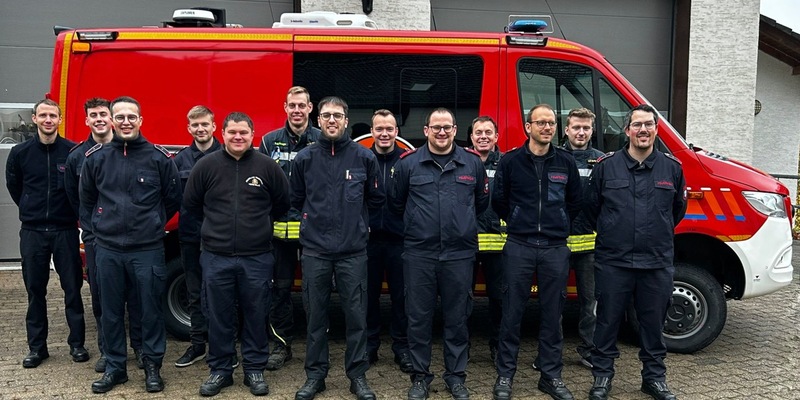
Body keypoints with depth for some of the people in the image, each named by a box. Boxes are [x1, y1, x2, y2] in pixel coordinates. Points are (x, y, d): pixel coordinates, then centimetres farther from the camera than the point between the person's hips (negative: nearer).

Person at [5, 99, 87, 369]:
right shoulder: (20, 152, 0)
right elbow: (13, 186, 15)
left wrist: (71, 212, 7)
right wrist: (30, 210, 16)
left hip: (65, 231, -2)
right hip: (32, 232, 2)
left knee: (72, 288, 4)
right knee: (35, 290, 8)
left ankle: (77, 344, 15)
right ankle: (36, 347, 19)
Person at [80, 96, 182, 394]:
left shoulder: (160, 157, -3)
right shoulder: (95, 158, 4)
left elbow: (172, 199, 6)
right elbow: (86, 200, 16)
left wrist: (153, 225, 7)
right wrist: (95, 227, 9)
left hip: (148, 249, -2)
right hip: (107, 249, 2)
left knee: (151, 309, 5)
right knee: (111, 311, 11)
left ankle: (152, 365, 20)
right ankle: (114, 367, 25)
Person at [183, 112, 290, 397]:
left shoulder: (267, 166, -1)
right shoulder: (206, 165, 1)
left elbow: (283, 203, 10)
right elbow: (190, 203, 12)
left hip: (257, 257, 0)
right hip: (216, 257, 1)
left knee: (256, 315, 8)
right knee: (219, 316, 9)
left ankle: (254, 369, 22)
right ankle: (220, 370, 24)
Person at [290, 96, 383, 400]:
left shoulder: (364, 157, 0)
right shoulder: (305, 158, 3)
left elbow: (376, 199, 9)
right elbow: (295, 199, 14)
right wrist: (315, 218, 12)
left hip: (353, 250, -1)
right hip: (314, 249, 1)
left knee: (356, 314, 4)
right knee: (315, 314, 9)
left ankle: (358, 375, 17)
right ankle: (315, 374, 21)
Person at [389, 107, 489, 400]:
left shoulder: (473, 163, 5)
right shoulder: (408, 163, 1)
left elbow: (482, 201, 17)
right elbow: (396, 203, 12)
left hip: (460, 253, 1)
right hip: (418, 253, -1)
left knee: (457, 316, 9)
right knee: (419, 316, 6)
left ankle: (456, 375, 23)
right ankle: (420, 375, 20)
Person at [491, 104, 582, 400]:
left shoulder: (566, 162, 6)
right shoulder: (510, 161, 0)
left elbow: (575, 202, 15)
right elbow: (499, 200, 8)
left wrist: (559, 225, 14)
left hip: (556, 248, 2)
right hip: (519, 247, -2)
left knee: (552, 314, 8)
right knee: (512, 312, 3)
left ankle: (551, 376, 20)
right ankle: (505, 375, 14)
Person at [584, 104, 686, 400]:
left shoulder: (672, 168, 4)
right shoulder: (606, 166, -2)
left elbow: (678, 209, 19)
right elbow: (590, 207, 9)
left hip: (657, 263, 2)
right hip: (613, 261, -1)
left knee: (653, 323, 13)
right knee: (607, 320, 8)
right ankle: (602, 375, 23)